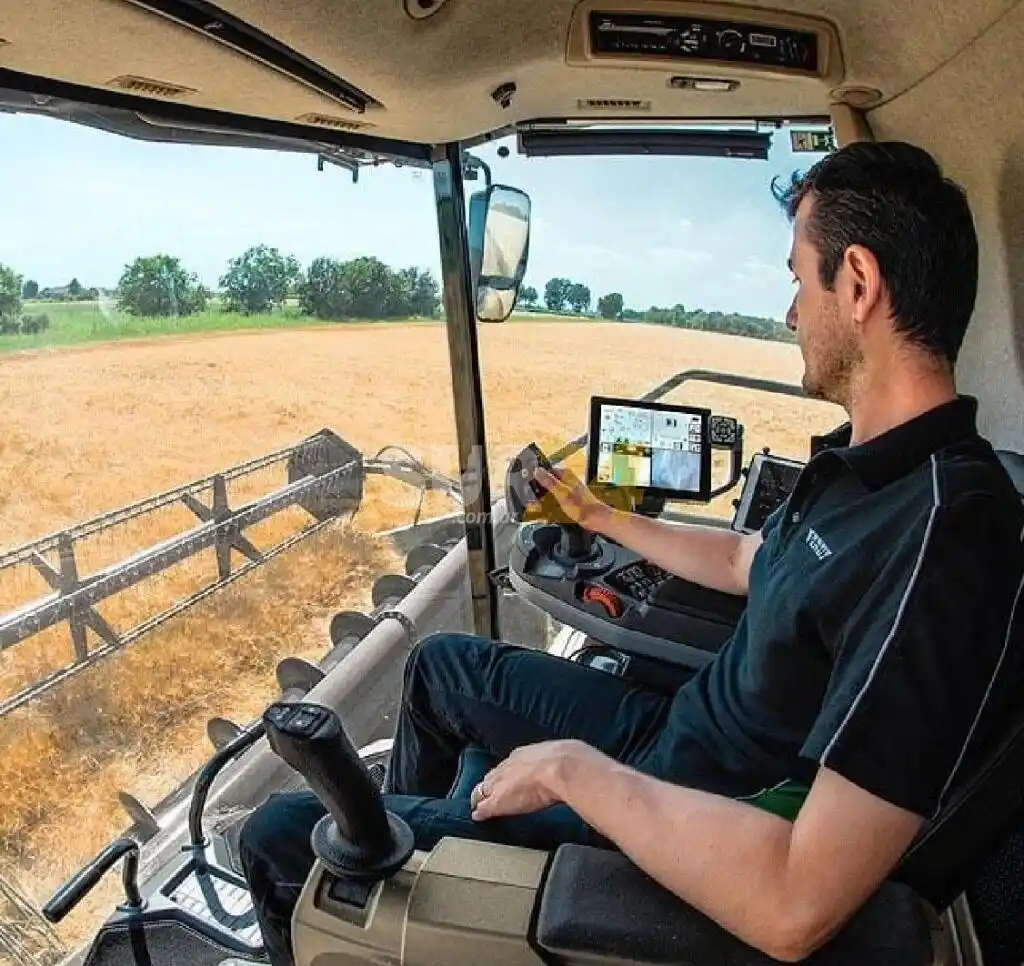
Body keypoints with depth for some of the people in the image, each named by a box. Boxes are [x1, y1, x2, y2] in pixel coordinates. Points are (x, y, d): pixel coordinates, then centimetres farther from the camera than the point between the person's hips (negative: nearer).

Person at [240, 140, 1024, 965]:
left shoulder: (945, 535, -32)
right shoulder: (869, 466, 0)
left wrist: (571, 769, -22)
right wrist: (600, 517, 28)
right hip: (671, 733, 9)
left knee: (282, 835, -3)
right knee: (442, 663, 22)